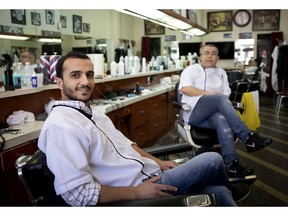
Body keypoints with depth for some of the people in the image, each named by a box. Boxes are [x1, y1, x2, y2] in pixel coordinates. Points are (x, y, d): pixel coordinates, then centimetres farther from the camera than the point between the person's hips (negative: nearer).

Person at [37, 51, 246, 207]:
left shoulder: (92, 112, 9)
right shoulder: (60, 125, -22)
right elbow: (79, 193, -27)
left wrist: (158, 162, 7)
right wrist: (137, 192, -22)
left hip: (149, 175, 9)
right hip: (136, 190, -9)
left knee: (218, 192, 9)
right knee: (213, 160, -2)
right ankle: (231, 190, 32)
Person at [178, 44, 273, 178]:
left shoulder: (221, 73, 23)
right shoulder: (191, 70, 9)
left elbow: (227, 94, 11)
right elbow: (184, 89, -10)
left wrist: (220, 104, -12)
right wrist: (210, 94, -14)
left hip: (213, 114, 4)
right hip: (194, 112, -3)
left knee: (222, 120, -35)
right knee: (221, 99, -31)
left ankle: (231, 165, -41)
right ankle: (248, 137, -35)